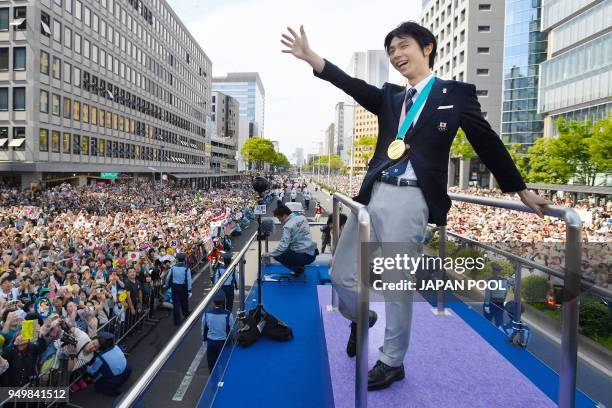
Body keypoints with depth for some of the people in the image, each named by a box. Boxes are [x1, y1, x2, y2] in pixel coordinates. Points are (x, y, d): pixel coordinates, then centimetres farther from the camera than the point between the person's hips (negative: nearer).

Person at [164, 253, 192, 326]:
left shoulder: (173, 267, -7)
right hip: (183, 287, -1)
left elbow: (168, 278, 2)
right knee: (184, 303, 19)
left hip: (174, 287, 1)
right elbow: (189, 280, -11)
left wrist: (167, 286, 20)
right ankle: (186, 315, 39)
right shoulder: (186, 268, -12)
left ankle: (177, 321, 9)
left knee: (176, 304, 6)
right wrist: (189, 290, -5)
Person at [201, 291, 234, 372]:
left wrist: (204, 339, 19)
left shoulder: (206, 313, -13)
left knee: (211, 363, 19)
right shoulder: (228, 314, -21)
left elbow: (204, 328, 2)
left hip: (210, 342, 3)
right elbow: (232, 329, -8)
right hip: (224, 343, -2)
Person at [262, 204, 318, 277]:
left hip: (305, 256, -8)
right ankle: (300, 266, 19)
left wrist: (269, 254, -11)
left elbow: (283, 246, -22)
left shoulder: (288, 226, -16)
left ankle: (298, 269, 3)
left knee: (277, 255, -1)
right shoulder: (302, 218, 6)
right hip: (312, 252, 8)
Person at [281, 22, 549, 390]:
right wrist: (310, 57, -14)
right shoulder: (390, 96, 17)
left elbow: (488, 143, 9)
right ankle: (361, 318, 43)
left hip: (410, 200, -5)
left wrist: (522, 192, 13)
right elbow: (354, 86, -1)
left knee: (398, 287, 4)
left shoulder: (456, 94, 6)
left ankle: (392, 362, 26)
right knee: (342, 275, 10)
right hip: (373, 194, 5)